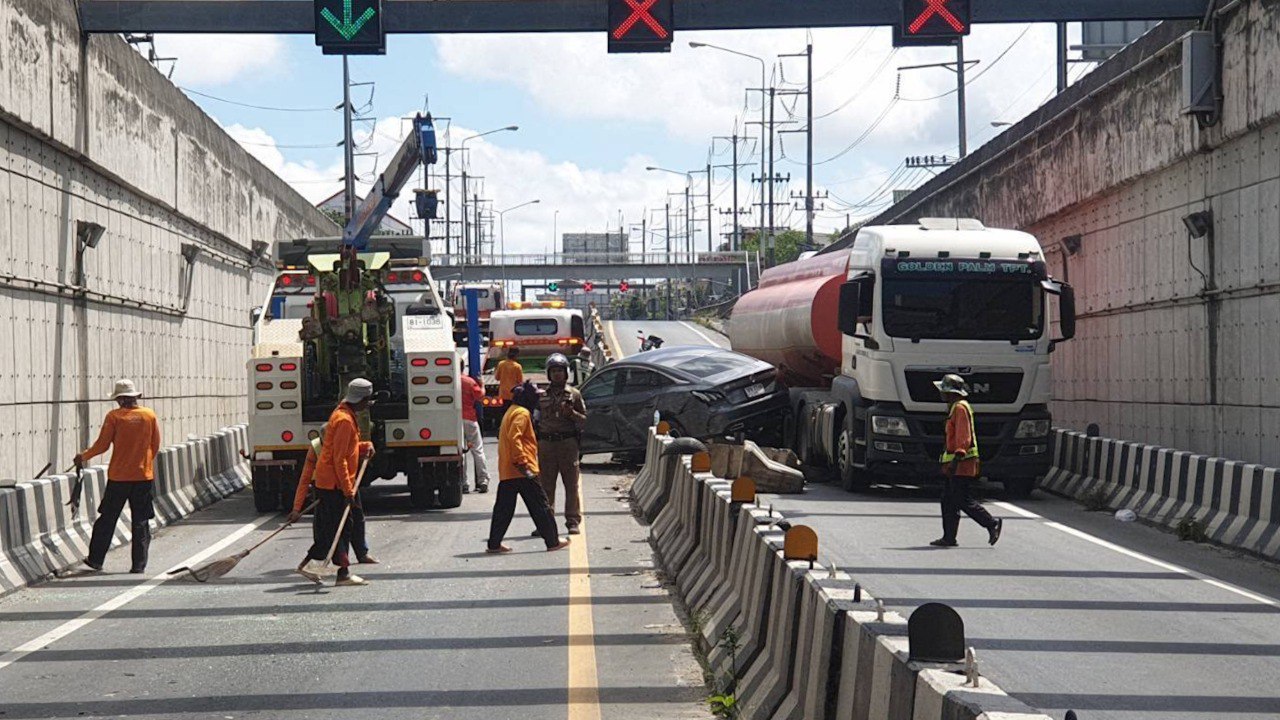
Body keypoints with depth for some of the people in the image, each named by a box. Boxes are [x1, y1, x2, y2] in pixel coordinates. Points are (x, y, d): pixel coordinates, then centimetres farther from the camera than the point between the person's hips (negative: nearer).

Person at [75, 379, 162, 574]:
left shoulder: (114, 417, -8)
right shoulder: (149, 415, 0)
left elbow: (102, 445, -6)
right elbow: (155, 446, 5)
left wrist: (83, 456, 11)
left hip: (118, 477, -2)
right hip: (143, 476, 2)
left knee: (107, 519, 11)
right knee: (141, 521, 6)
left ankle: (96, 559, 17)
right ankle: (139, 565, 4)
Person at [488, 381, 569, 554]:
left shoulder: (511, 412, 20)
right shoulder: (522, 413, -11)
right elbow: (514, 438, -23)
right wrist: (523, 463, -26)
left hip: (506, 471, 9)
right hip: (522, 470, -9)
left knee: (503, 507, 8)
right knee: (540, 506, -1)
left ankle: (494, 544, 6)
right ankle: (553, 541, 4)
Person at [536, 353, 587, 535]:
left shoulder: (574, 394, 7)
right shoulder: (542, 396, 13)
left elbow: (584, 420, 6)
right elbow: (536, 418, 19)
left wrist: (571, 413, -10)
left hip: (568, 443, -2)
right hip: (546, 443, 2)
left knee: (571, 484, -4)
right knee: (546, 486, 2)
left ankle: (573, 521, -1)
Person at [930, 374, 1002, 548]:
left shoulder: (960, 408, -12)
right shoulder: (955, 408, 20)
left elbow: (963, 436, -21)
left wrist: (956, 459, -28)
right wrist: (949, 460, 27)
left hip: (962, 463, -10)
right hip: (958, 465, 10)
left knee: (963, 500, -10)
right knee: (948, 500, 7)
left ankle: (992, 524, -3)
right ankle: (949, 537, 7)